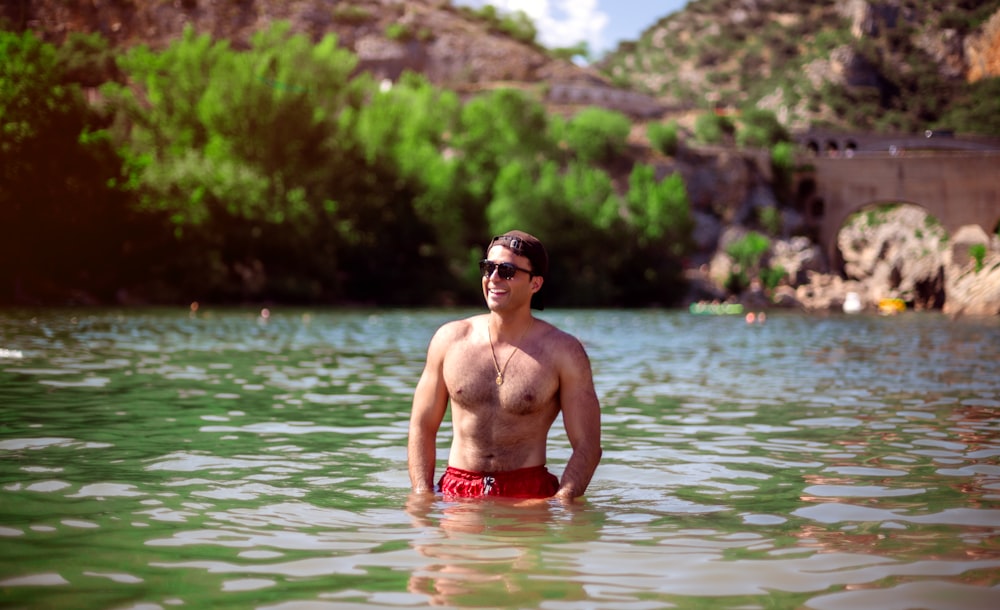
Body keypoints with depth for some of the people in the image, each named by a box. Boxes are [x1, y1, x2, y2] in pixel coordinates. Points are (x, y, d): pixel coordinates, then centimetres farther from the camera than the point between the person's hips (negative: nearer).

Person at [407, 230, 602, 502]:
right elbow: (423, 426, 11)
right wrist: (423, 498, -3)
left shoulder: (563, 351, 0)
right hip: (457, 493, 2)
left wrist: (559, 504, -17)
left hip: (530, 493, -2)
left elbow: (587, 445, -2)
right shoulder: (450, 339, 7)